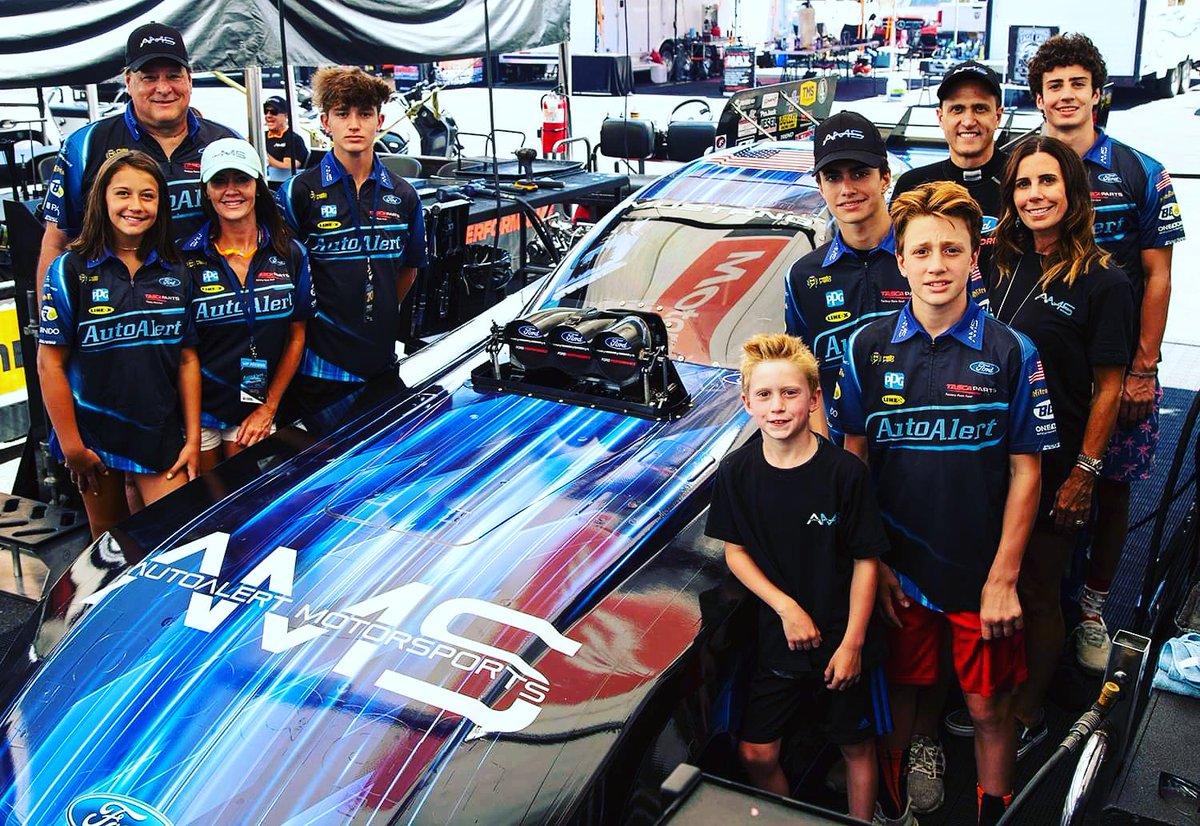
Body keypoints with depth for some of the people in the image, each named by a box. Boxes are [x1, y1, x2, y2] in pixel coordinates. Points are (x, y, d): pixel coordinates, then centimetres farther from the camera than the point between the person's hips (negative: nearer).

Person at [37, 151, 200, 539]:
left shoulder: (174, 275, 4)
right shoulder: (70, 271, -5)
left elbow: (187, 359, 4)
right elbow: (50, 363, -7)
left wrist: (193, 438, 0)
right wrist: (72, 447, -10)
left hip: (160, 435, 2)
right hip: (93, 433, -1)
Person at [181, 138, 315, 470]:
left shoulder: (290, 255, -1)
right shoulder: (188, 259, -7)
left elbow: (296, 337, 3)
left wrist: (268, 409, -1)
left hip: (257, 410, 2)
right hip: (199, 409, -1)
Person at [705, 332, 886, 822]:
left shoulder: (844, 472, -15)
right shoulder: (736, 473, -7)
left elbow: (866, 561, -9)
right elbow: (735, 552, 0)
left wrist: (853, 642, -11)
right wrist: (786, 607, -13)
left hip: (841, 640, -2)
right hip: (778, 639, 2)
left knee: (856, 746, 13)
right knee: (756, 754, 7)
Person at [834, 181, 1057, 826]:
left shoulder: (1011, 353, -7)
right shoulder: (868, 347, -2)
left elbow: (1025, 471, -5)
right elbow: (853, 458, 1)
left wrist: (1003, 578, -9)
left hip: (981, 573, -1)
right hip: (896, 569, 2)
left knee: (989, 707, 10)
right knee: (898, 690, 16)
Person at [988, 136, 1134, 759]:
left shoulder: (1102, 282, -12)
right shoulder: (1002, 265, 5)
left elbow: (1107, 387, -10)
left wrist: (1084, 473, -12)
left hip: (1052, 468, -5)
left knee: (1037, 596, 9)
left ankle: (1028, 714, 28)